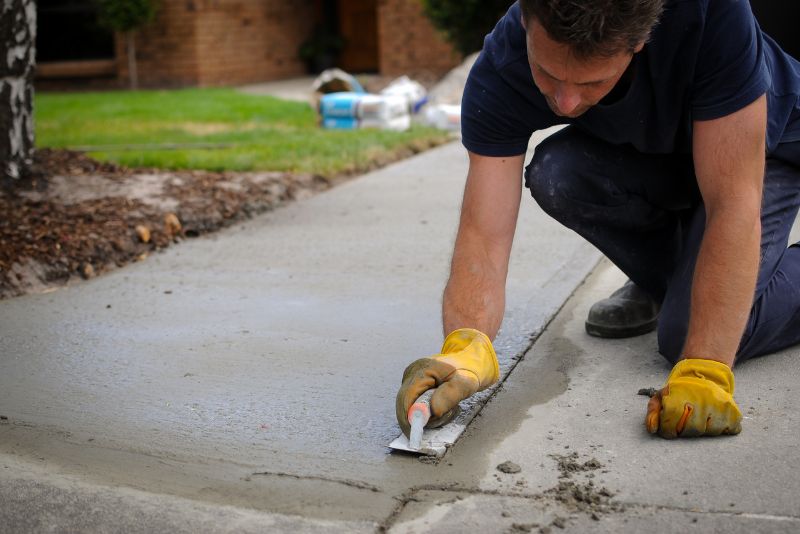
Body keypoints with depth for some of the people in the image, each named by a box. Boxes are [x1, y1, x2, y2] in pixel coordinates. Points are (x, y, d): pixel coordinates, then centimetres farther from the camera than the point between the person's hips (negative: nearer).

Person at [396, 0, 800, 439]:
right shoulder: (498, 74, -30)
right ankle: (664, 279, 1)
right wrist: (466, 347, -53)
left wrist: (704, 373, -45)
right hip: (648, 153, 4)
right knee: (554, 175, -28)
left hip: (763, 151, -4)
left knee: (688, 332, -24)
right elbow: (483, 237, -34)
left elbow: (733, 206, -40)